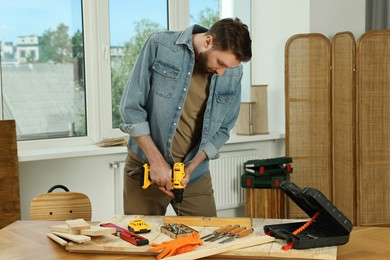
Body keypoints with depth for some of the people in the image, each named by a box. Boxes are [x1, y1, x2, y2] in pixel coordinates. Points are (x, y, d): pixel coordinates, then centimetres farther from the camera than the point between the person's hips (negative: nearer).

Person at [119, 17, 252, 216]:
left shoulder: (233, 74, -5)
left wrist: (190, 168, -9)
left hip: (195, 174, 2)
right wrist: (157, 161, -16)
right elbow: (131, 106, -12)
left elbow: (223, 129, 3)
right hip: (145, 168, -2)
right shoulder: (160, 46, -13)